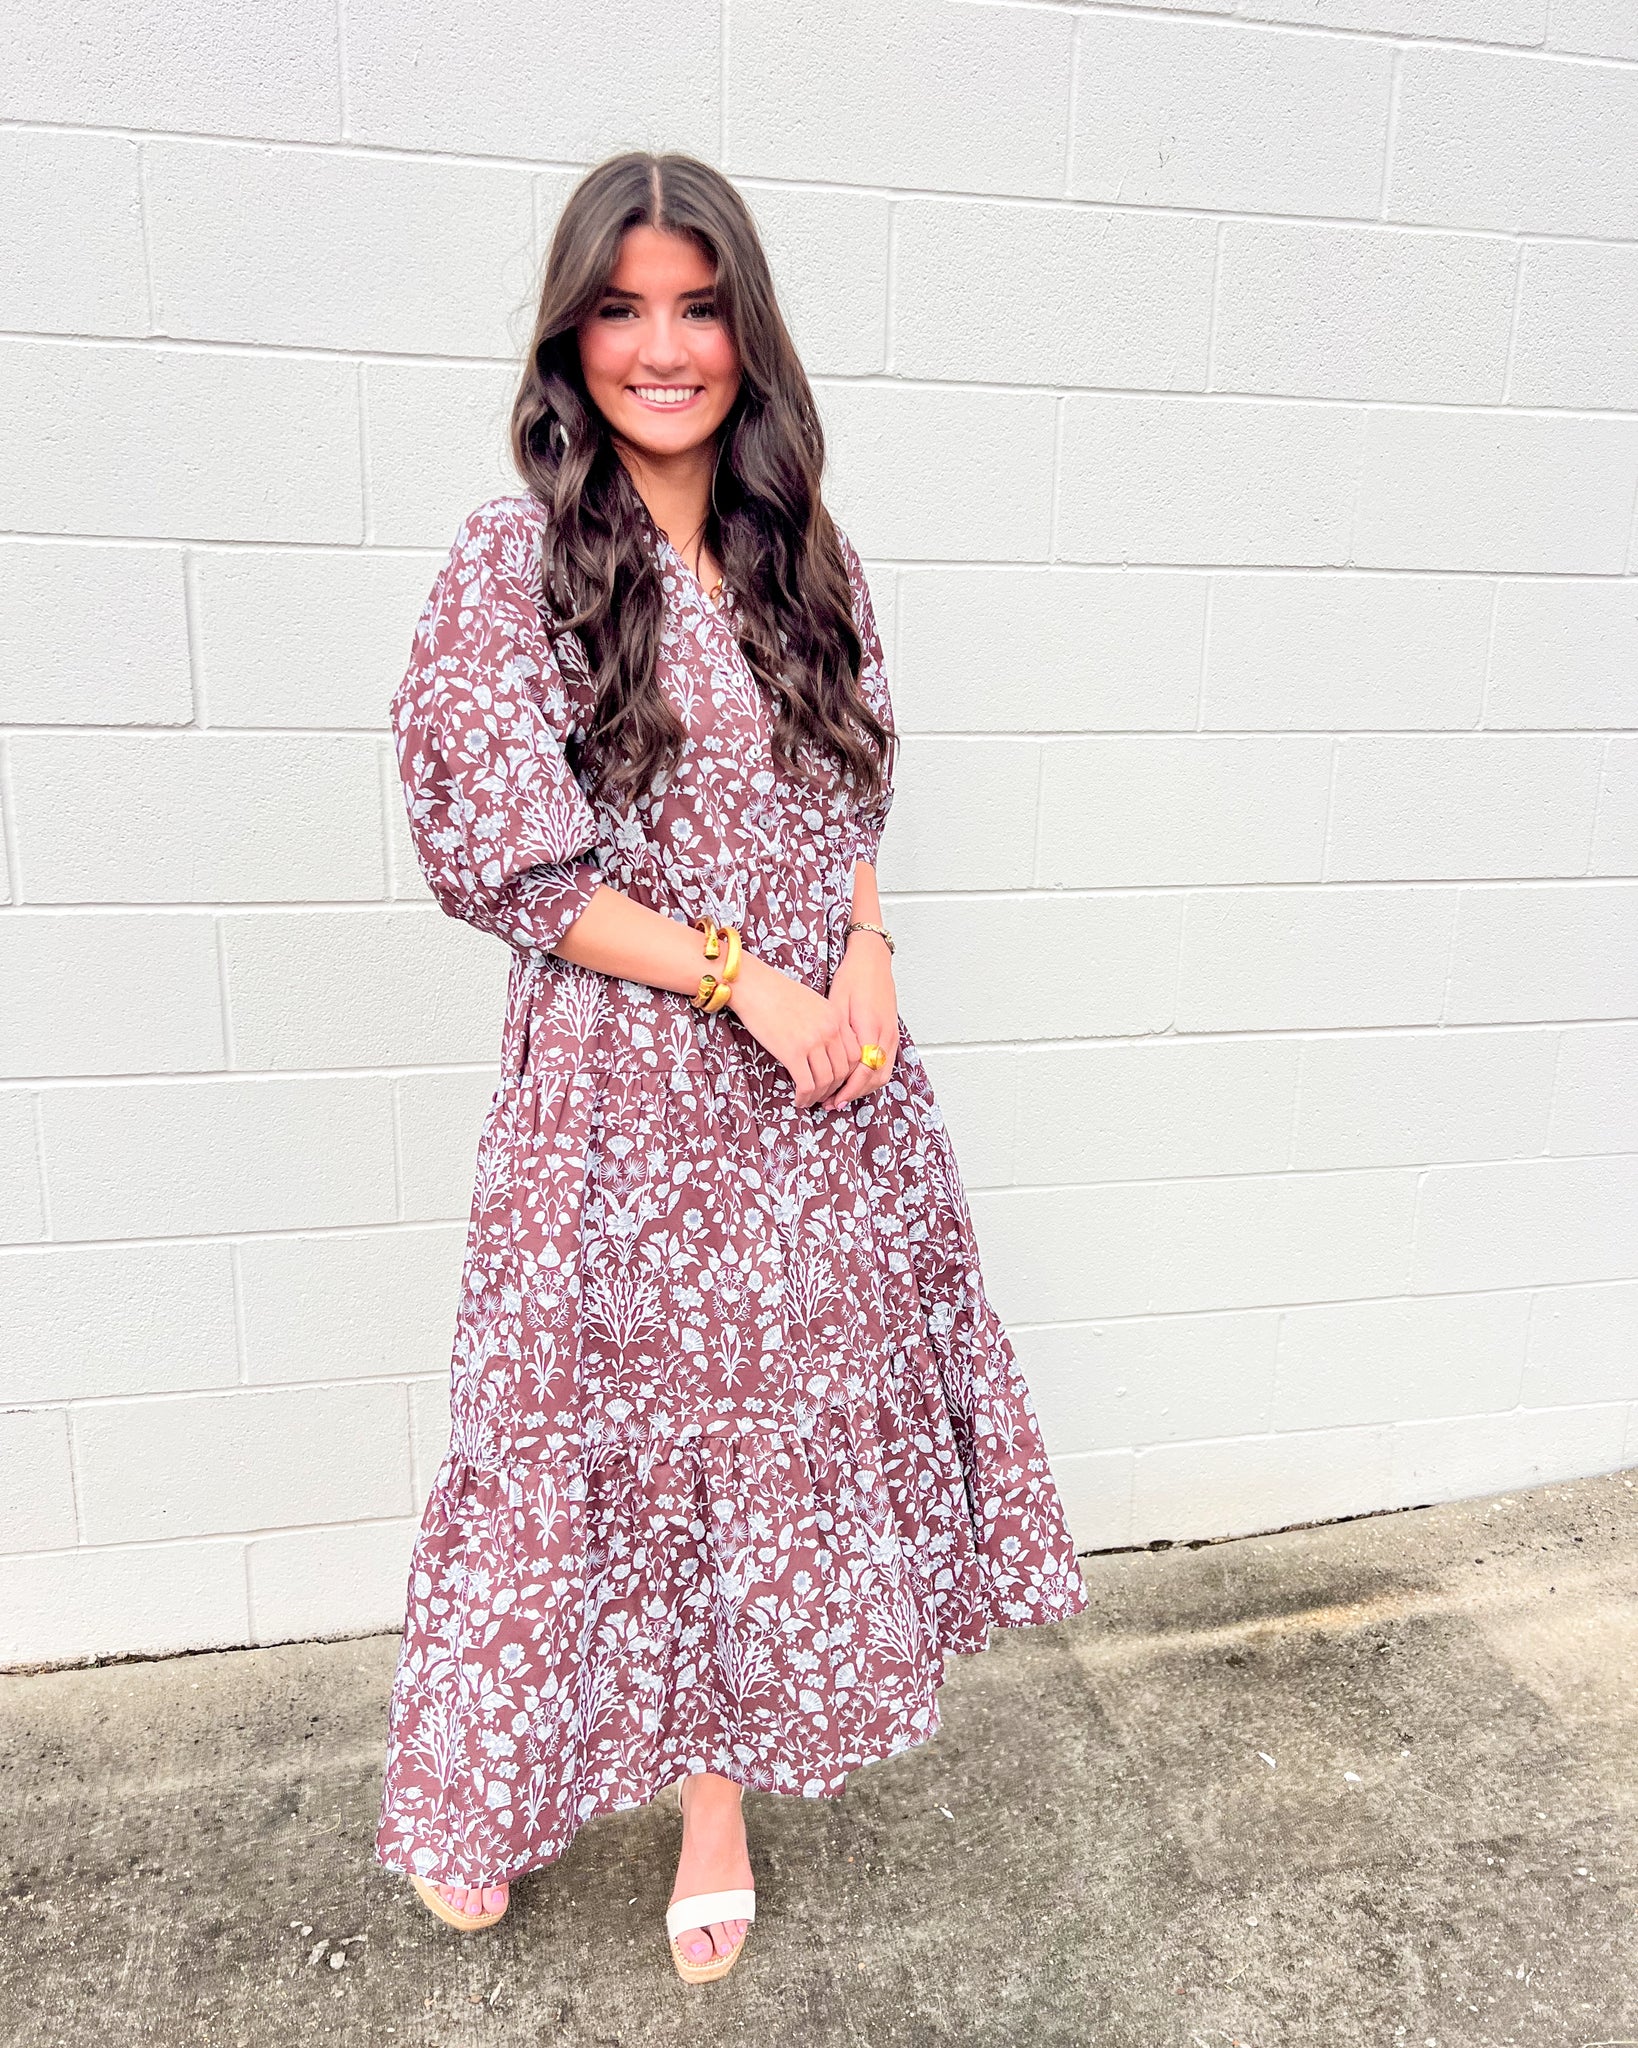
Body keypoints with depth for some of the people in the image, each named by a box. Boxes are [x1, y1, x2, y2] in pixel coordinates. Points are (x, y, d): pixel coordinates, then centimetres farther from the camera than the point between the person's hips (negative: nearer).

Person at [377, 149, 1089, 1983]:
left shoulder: (805, 558, 8)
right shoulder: (515, 559, -7)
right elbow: (496, 858, -11)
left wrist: (866, 956, -6)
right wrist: (744, 980, -15)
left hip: (827, 1074, 5)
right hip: (624, 1087, -4)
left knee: (785, 1405, 12)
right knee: (621, 1414, 7)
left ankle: (716, 1784, 34)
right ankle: (481, 1793, 35)